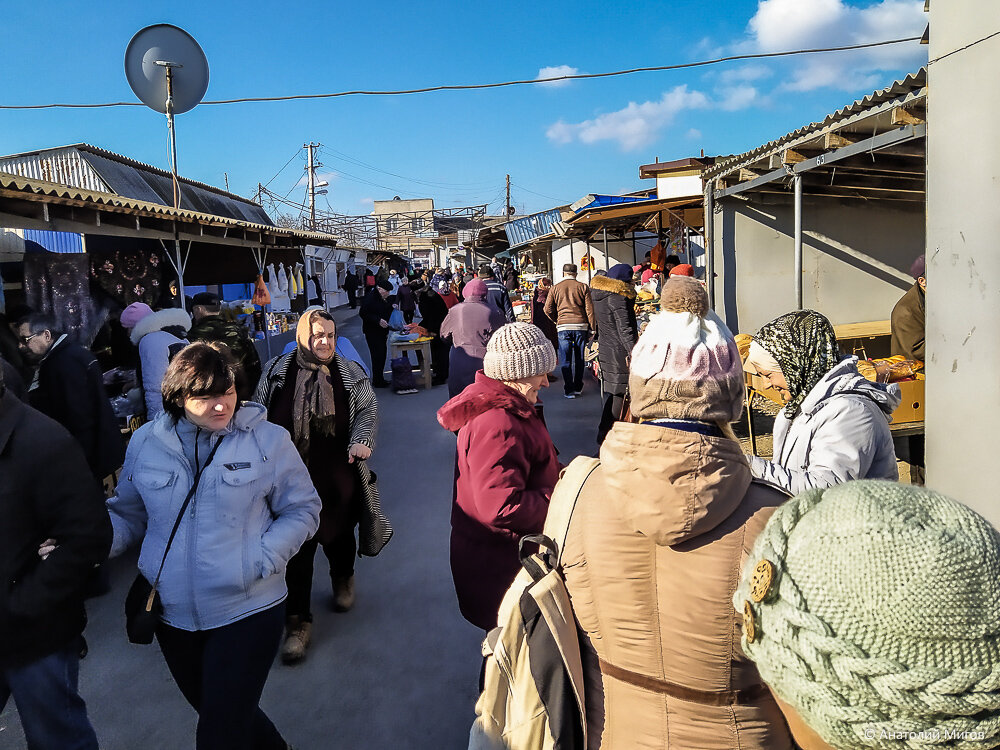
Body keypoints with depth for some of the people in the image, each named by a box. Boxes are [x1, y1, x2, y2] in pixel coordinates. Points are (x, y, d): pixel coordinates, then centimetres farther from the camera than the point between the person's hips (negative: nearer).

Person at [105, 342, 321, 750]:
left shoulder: (268, 440, -8)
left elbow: (302, 510, -2)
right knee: (213, 713, 24)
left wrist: (261, 560, -15)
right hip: (172, 613, 4)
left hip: (247, 611, -4)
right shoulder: (146, 442, 0)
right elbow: (127, 515, 10)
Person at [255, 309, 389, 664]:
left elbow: (368, 411, -1)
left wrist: (361, 440, -19)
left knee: (339, 534, 19)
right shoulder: (276, 372, 1)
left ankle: (343, 579, 51)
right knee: (296, 546, -1)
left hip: (338, 475, 1)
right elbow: (260, 417, 8)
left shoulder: (351, 375, 1)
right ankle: (297, 621, 10)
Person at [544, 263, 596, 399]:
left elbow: (548, 309, 6)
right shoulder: (583, 287, 3)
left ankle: (569, 390, 1)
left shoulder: (555, 288, 5)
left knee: (565, 360, 3)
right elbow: (590, 309, 0)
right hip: (581, 326, 1)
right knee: (579, 359, 12)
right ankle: (578, 388, 19)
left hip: (563, 327, 0)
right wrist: (593, 328, 6)